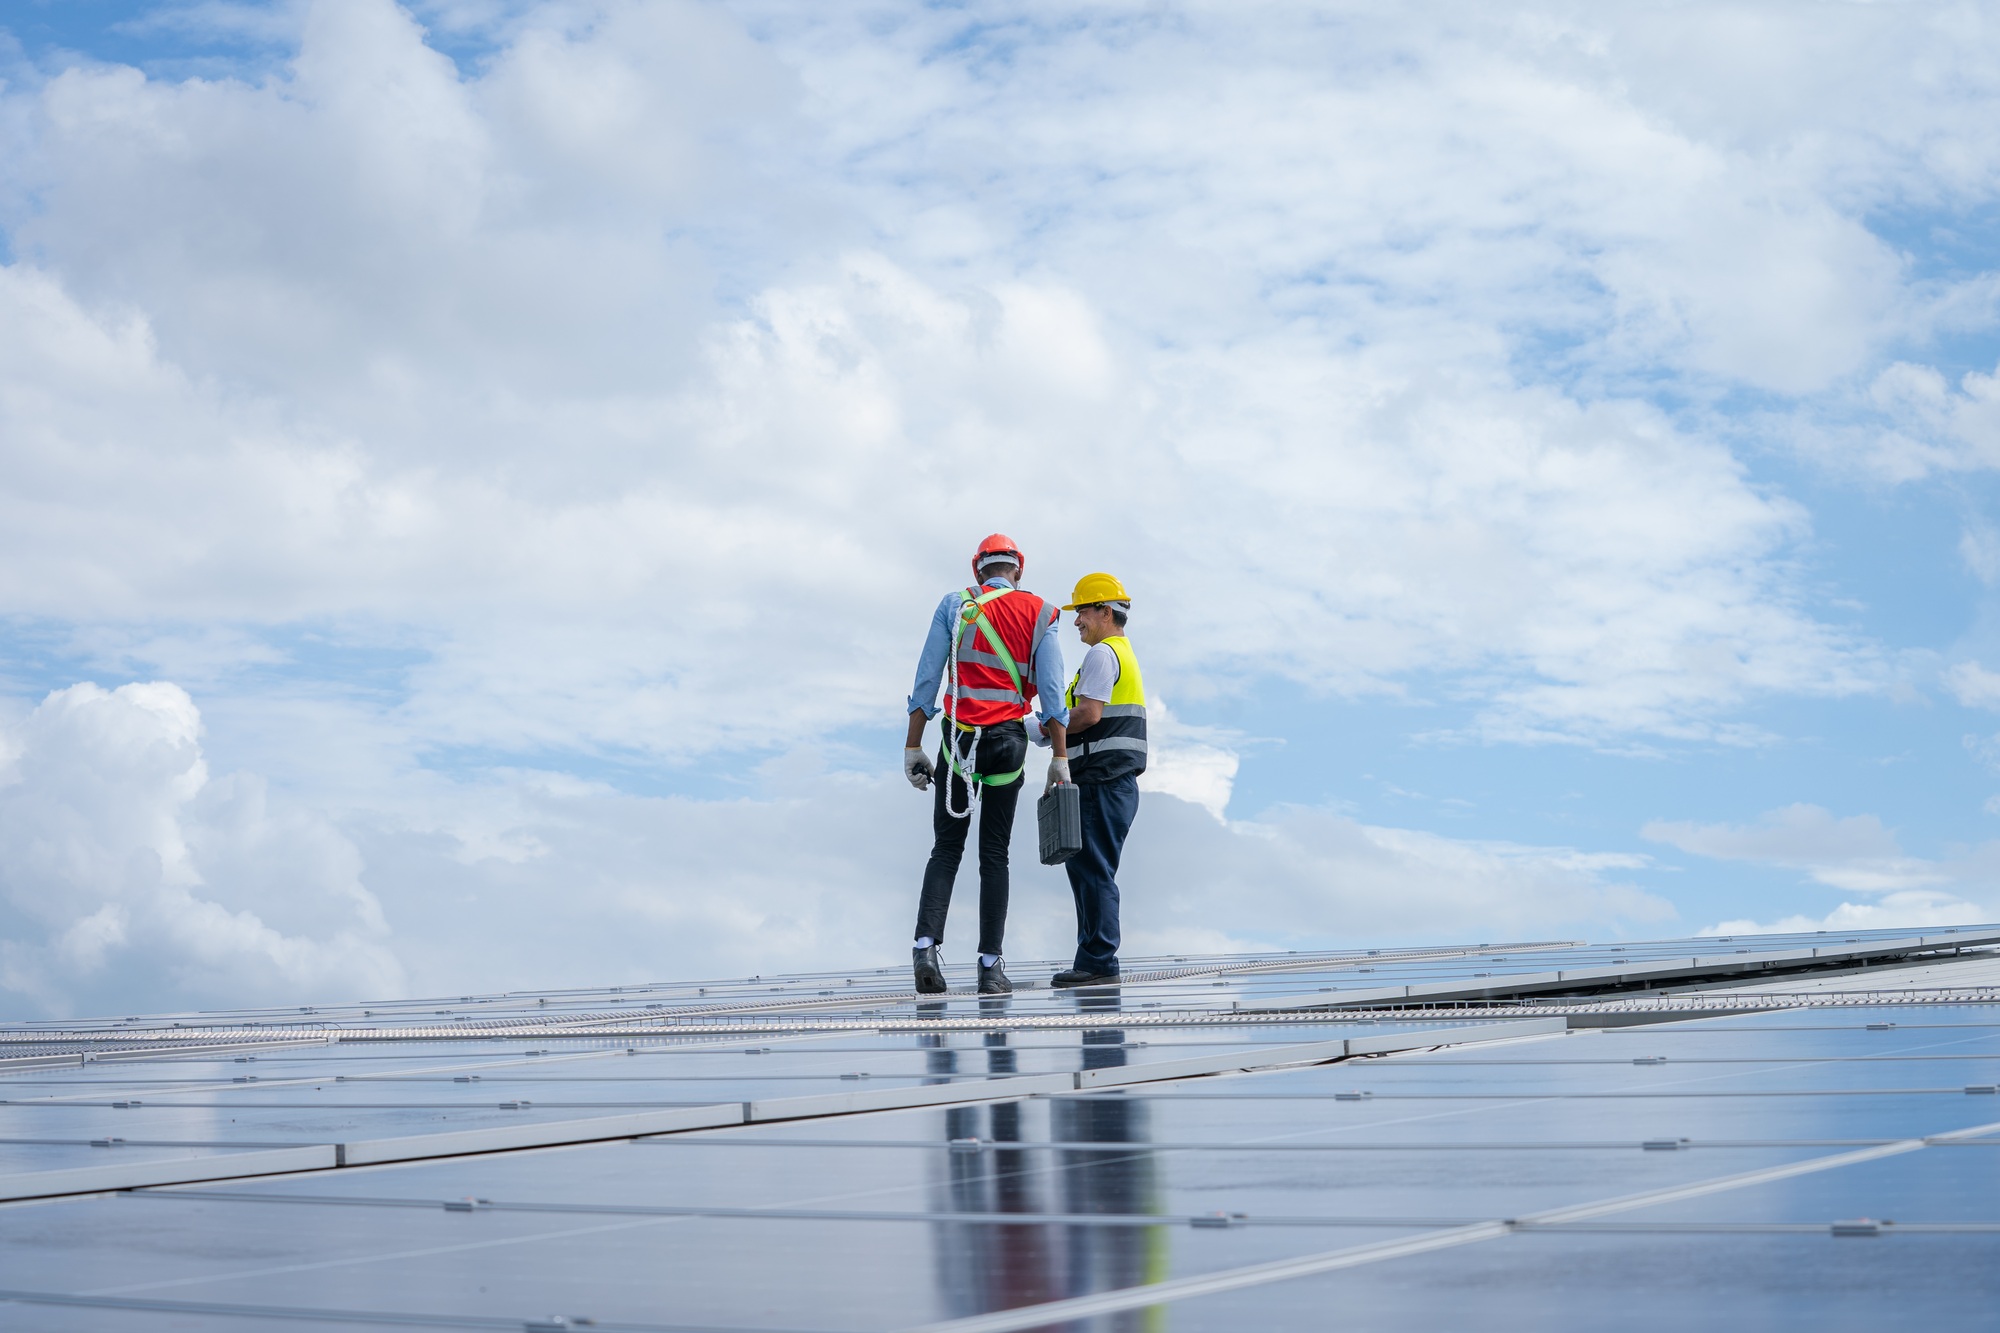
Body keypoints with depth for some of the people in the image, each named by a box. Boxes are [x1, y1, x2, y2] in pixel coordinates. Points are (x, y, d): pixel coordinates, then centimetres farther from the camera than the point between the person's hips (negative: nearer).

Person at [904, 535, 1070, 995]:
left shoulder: (954, 605, 4)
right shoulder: (1039, 614, 5)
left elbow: (926, 679, 0)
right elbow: (1052, 692, -1)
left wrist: (913, 747, 2)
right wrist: (1060, 758, 1)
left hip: (958, 738, 0)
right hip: (1008, 740, 0)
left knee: (946, 849, 6)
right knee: (995, 855, 6)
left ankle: (927, 947, -13)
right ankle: (990, 965, 2)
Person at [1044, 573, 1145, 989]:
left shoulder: (1102, 654, -9)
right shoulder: (1125, 654, 24)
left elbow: (1089, 713, -20)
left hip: (1102, 782, -10)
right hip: (1117, 780, 10)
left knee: (1092, 870, -9)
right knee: (1087, 869, 12)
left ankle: (1097, 961, -9)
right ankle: (1094, 961, 12)